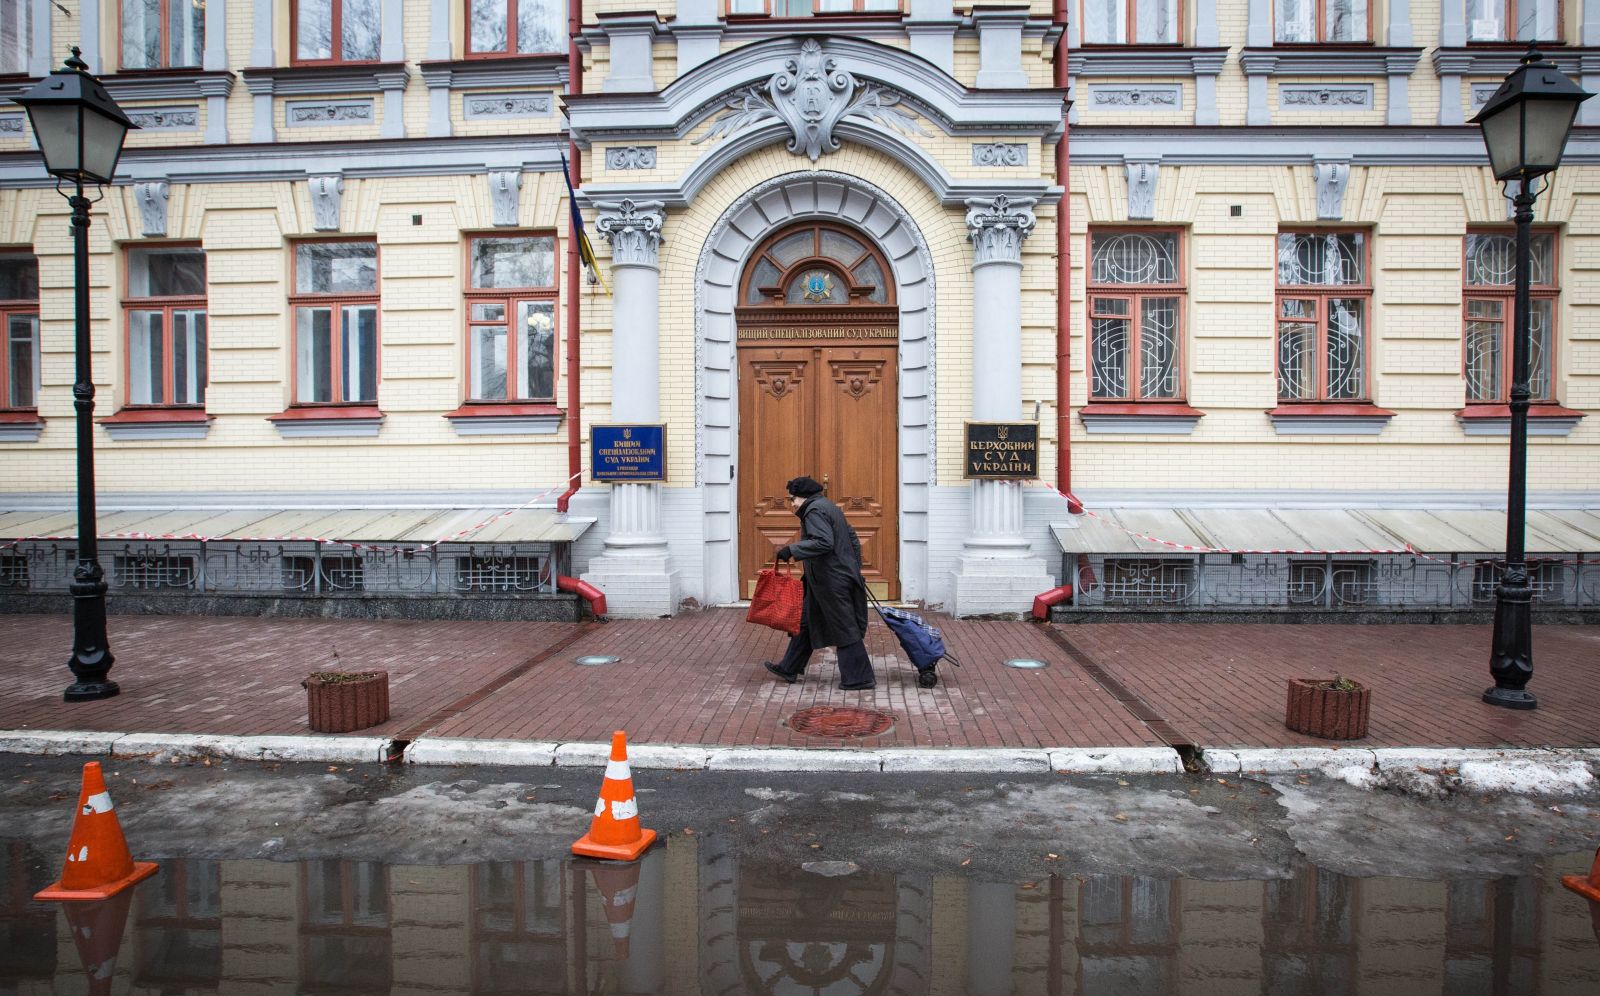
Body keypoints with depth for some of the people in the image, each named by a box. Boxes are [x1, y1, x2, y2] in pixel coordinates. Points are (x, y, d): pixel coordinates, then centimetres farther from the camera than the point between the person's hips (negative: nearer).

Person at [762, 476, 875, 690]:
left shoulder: (814, 511, -14)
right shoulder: (827, 507, 17)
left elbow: (823, 543, -29)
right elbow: (852, 538, 20)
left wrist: (792, 550, -27)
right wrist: (854, 569, 23)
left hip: (831, 582, -11)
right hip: (841, 575, 11)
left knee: (844, 629, -2)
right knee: (806, 621, 16)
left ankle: (859, 679, 6)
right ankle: (789, 669, 24)